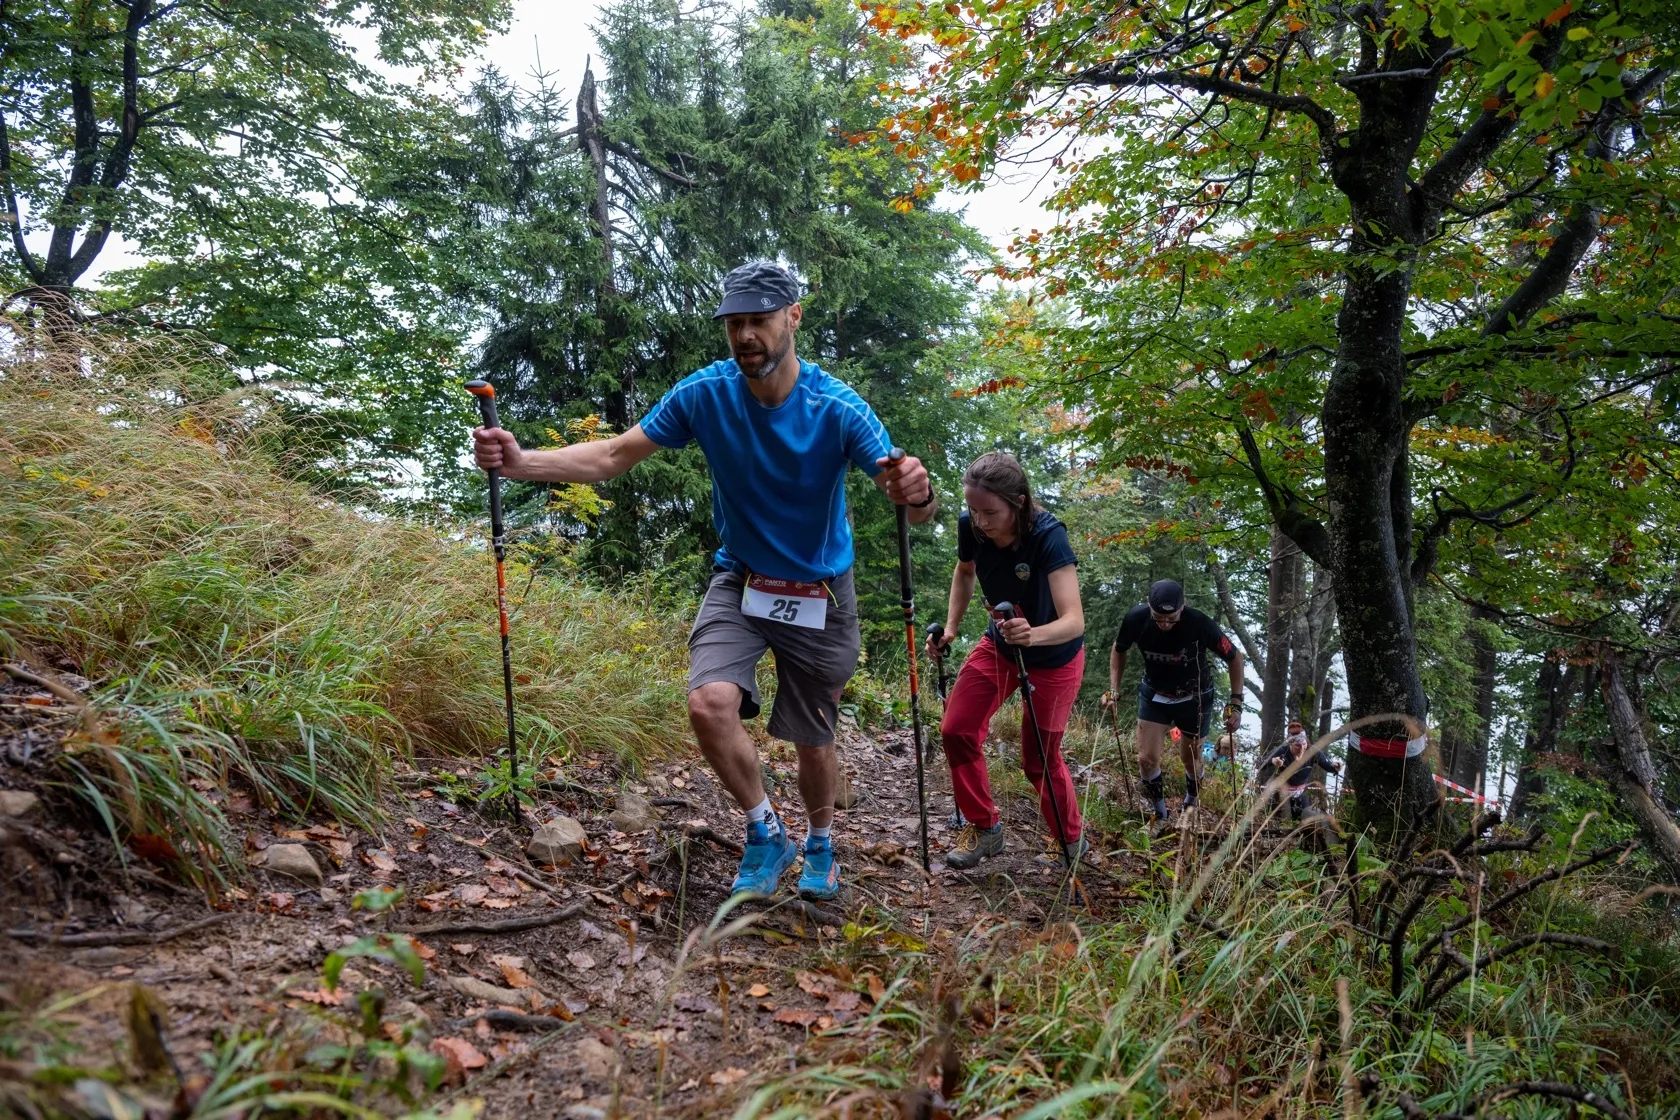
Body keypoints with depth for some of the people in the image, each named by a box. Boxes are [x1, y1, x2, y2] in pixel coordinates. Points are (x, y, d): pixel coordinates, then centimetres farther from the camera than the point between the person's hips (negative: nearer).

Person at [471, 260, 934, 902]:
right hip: (739, 581, 2)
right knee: (710, 704, -23)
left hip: (819, 593, -1)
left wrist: (916, 493, -53)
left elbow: (916, 509, -27)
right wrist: (519, 462, -28)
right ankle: (766, 835, 3)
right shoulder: (706, 392, -14)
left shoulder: (837, 408, -22)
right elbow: (614, 456, -12)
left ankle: (820, 845, 41)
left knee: (813, 740, 9)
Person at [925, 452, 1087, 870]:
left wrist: (1034, 635, -61)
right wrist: (951, 627, -6)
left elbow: (1074, 621, -41)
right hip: (999, 646, 5)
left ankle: (1070, 840, 30)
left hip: (1053, 657, -5)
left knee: (1039, 759, 3)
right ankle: (984, 827, 15)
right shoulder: (970, 528, -20)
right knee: (956, 729, -4)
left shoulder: (1048, 536, -35)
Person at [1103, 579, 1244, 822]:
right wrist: (1113, 690, -11)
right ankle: (1159, 814, 16)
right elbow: (1119, 650, -3)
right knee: (1147, 759, -6)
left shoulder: (1200, 624, -32)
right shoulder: (1135, 619, -26)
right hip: (1154, 695, 1)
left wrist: (1235, 703, -19)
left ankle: (1190, 805, 42)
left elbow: (1234, 657, -16)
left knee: (1191, 759, 13)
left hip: (1194, 697, -1)